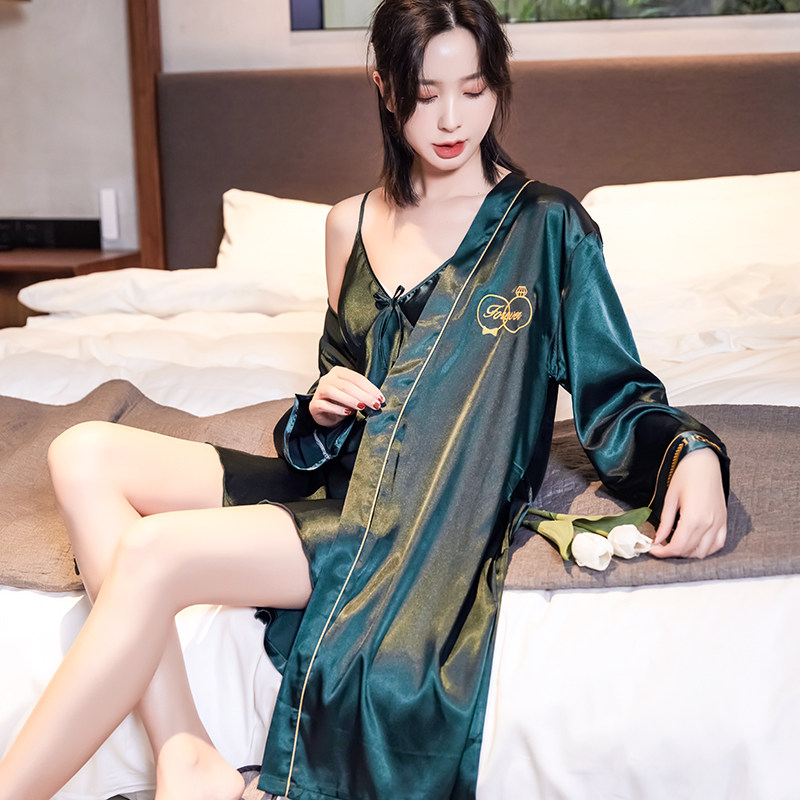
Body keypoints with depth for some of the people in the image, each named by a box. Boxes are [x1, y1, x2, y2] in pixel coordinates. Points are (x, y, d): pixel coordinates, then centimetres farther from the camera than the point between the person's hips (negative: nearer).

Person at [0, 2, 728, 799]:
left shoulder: (548, 226, -1)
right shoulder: (351, 225, 14)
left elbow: (613, 394, -1)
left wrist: (692, 451, -21)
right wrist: (322, 406, 0)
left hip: (430, 520, -6)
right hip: (343, 484, 7)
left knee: (153, 551, -25)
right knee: (83, 455, -10)